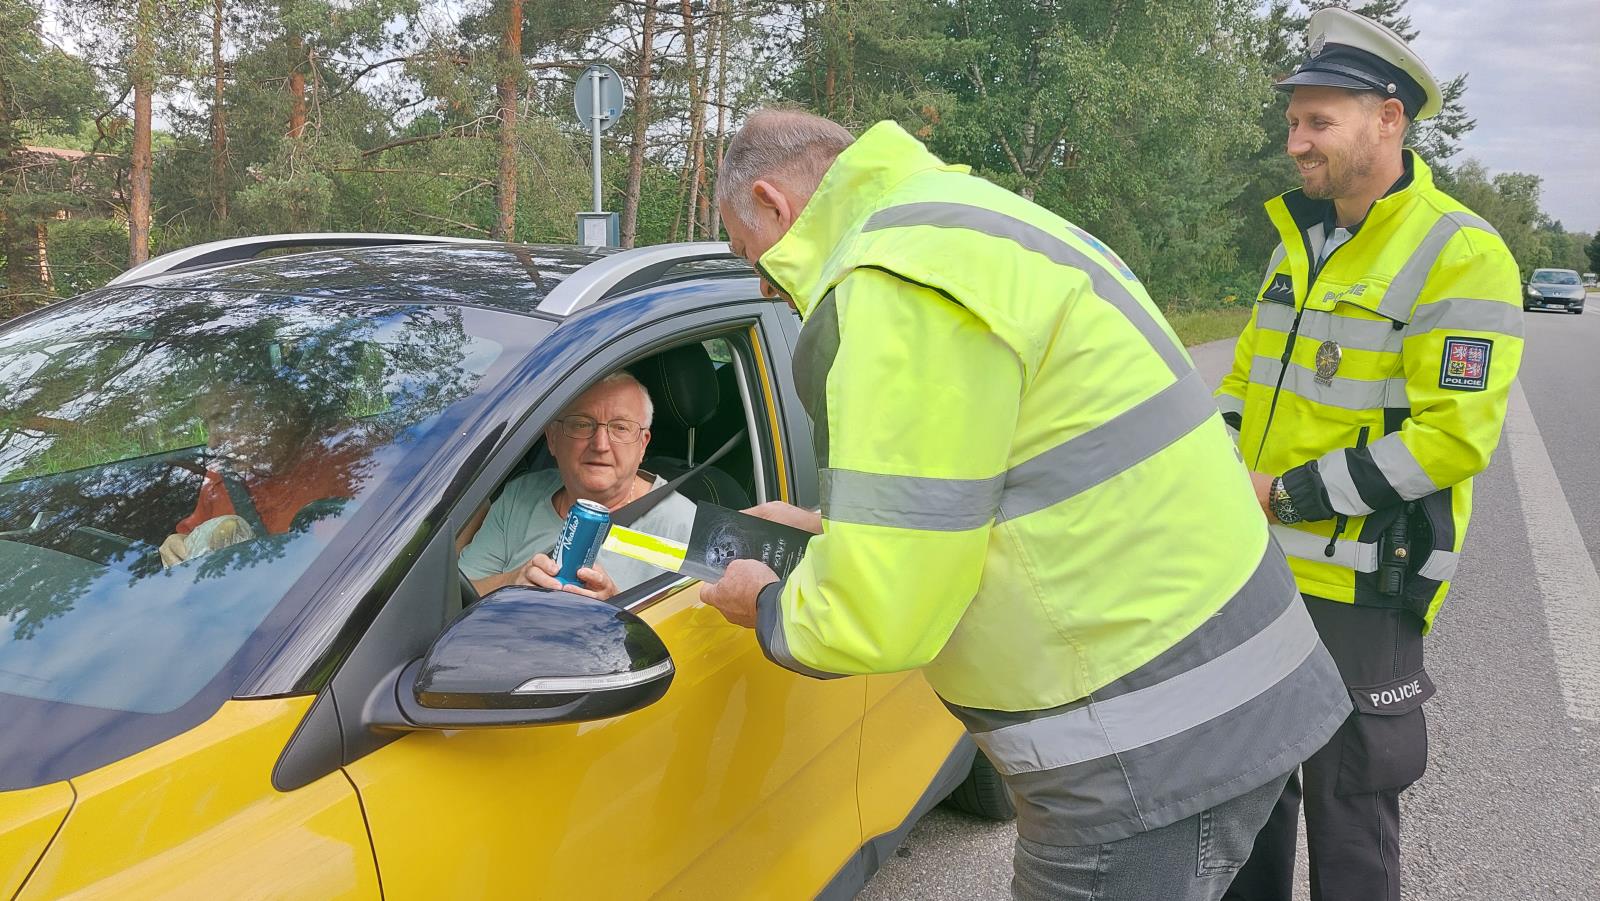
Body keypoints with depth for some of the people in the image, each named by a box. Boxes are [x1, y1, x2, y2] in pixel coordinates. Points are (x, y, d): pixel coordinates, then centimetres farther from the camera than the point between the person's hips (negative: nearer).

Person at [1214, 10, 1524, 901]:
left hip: (1362, 585, -7)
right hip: (1260, 566, 8)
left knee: (1348, 795, 7)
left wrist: (1292, 495, -19)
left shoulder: (1459, 255, -15)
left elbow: (1455, 436, -22)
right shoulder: (1301, 241, 10)